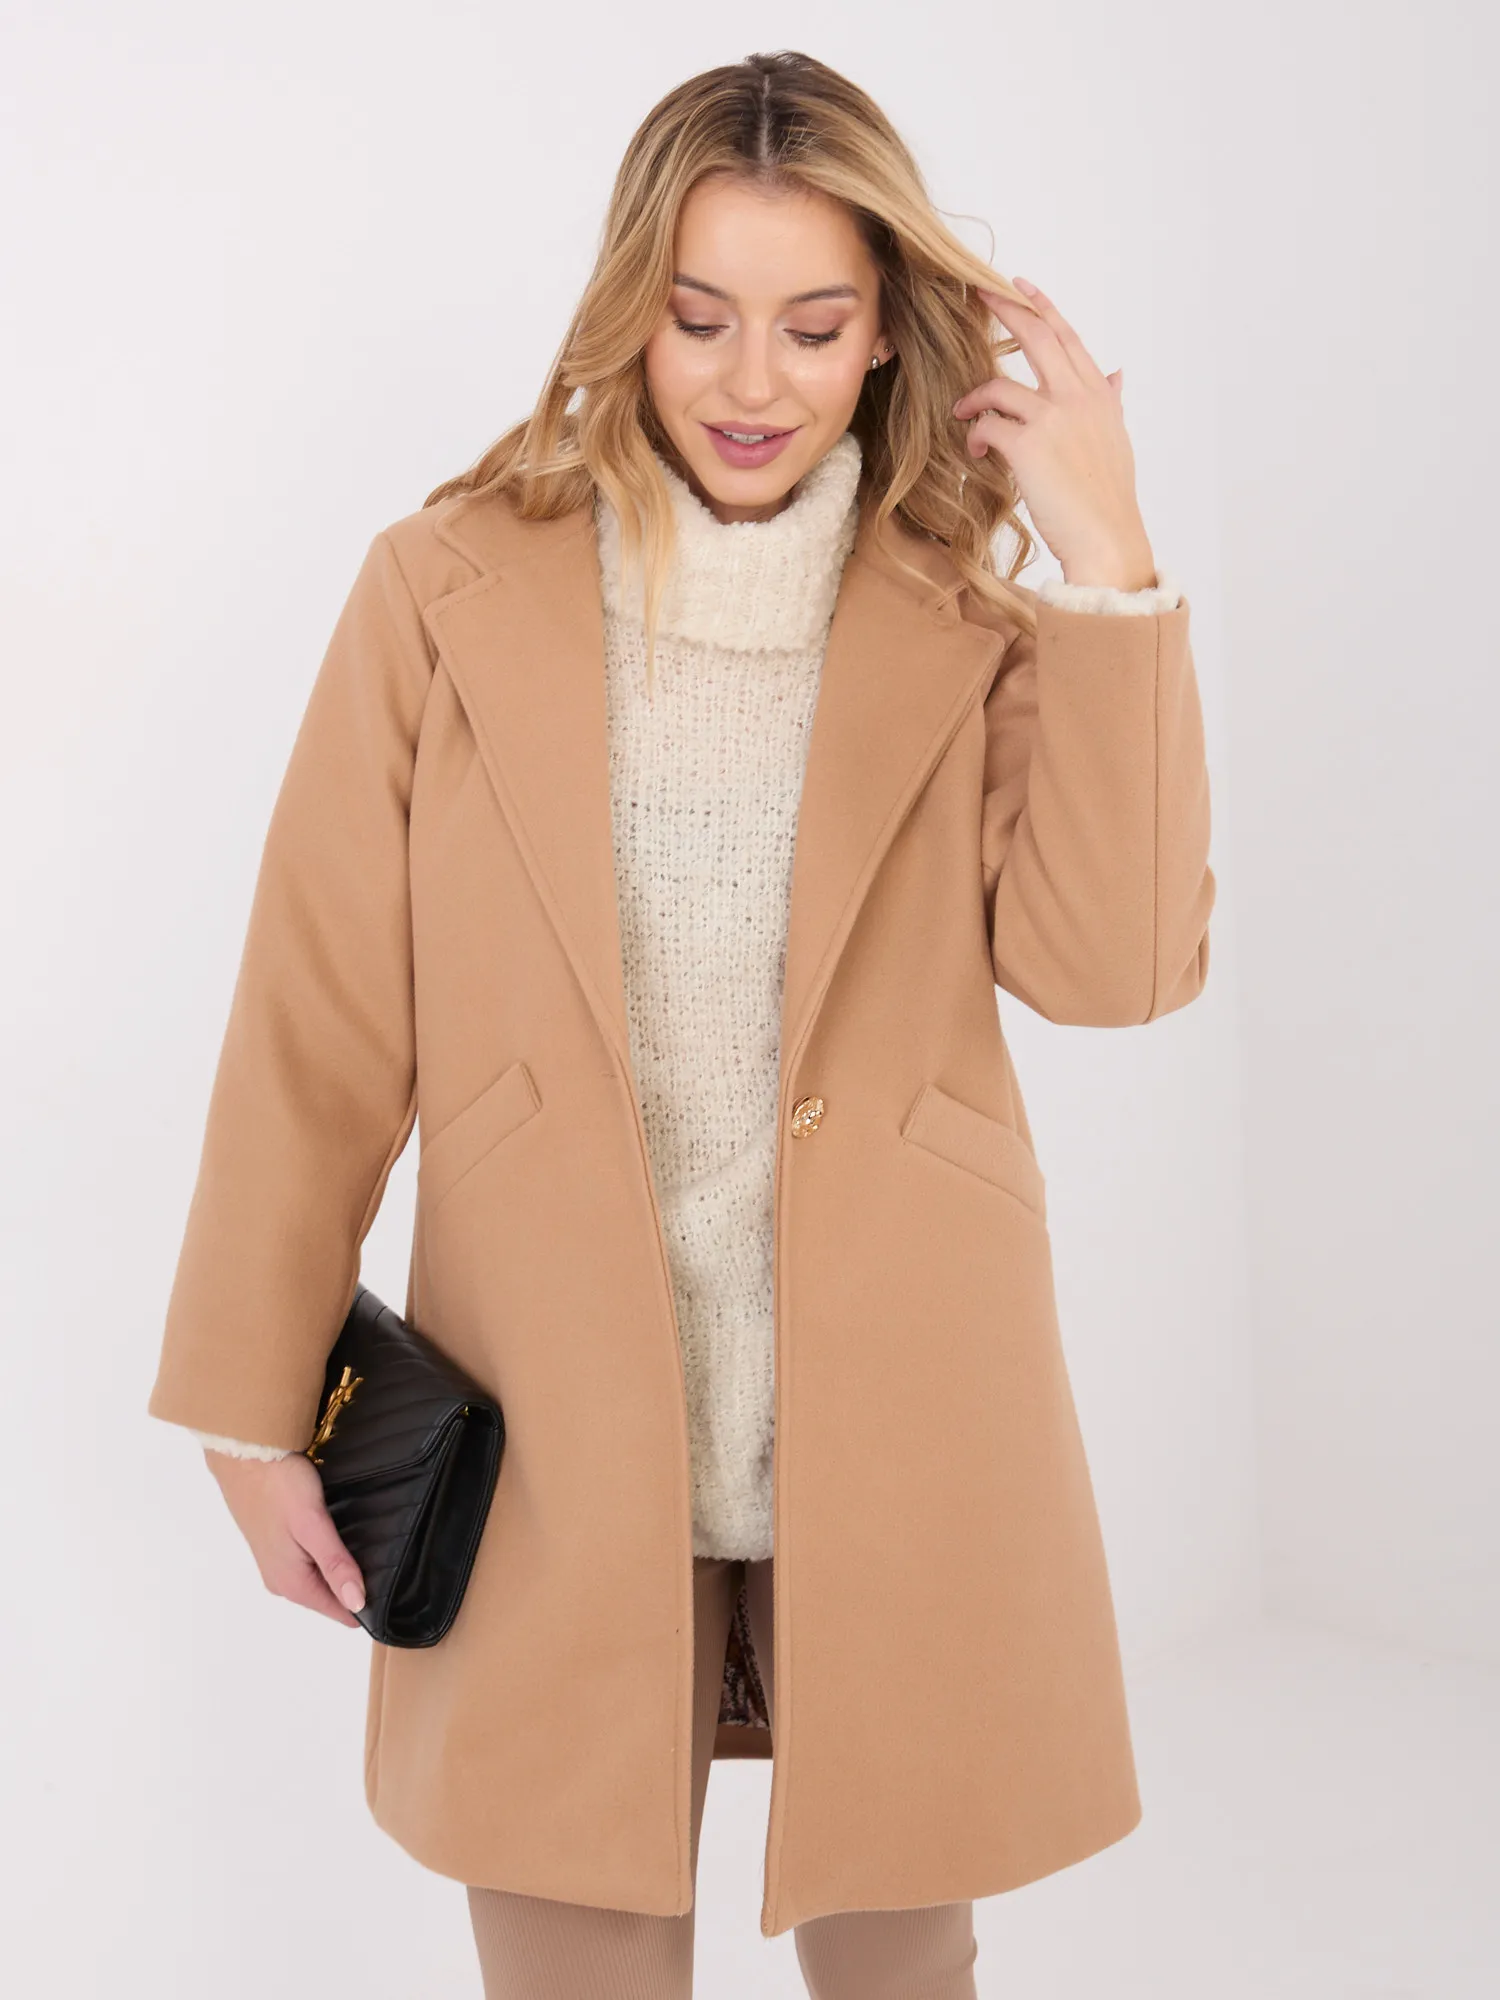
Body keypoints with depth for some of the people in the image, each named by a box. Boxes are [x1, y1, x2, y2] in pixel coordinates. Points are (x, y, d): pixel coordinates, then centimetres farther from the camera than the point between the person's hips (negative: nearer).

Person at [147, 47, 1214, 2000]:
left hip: (891, 1442, 1)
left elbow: (1112, 963, -13)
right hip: (560, 1456, -1)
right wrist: (253, 1408, 0)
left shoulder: (969, 628, 1)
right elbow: (320, 1029, -1)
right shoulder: (446, 593, -2)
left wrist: (1108, 565, -18)